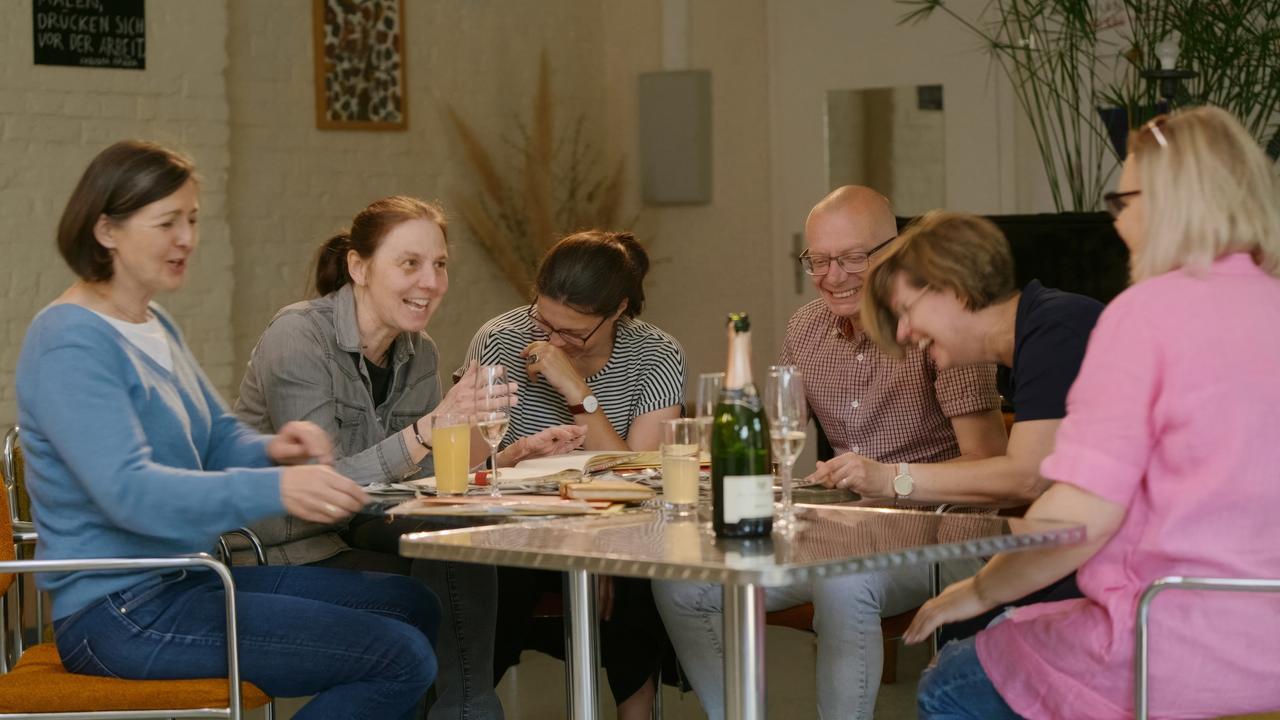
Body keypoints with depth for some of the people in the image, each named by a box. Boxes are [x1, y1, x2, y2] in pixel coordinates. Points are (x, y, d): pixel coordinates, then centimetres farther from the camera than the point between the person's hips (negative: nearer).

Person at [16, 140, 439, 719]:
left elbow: (218, 439, 18)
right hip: (119, 616, -10)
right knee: (401, 659, -16)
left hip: (185, 579, 10)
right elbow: (128, 492, -29)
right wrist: (274, 490, -39)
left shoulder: (155, 326, 13)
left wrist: (274, 449, -7)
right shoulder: (71, 343, -18)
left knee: (414, 606, 13)